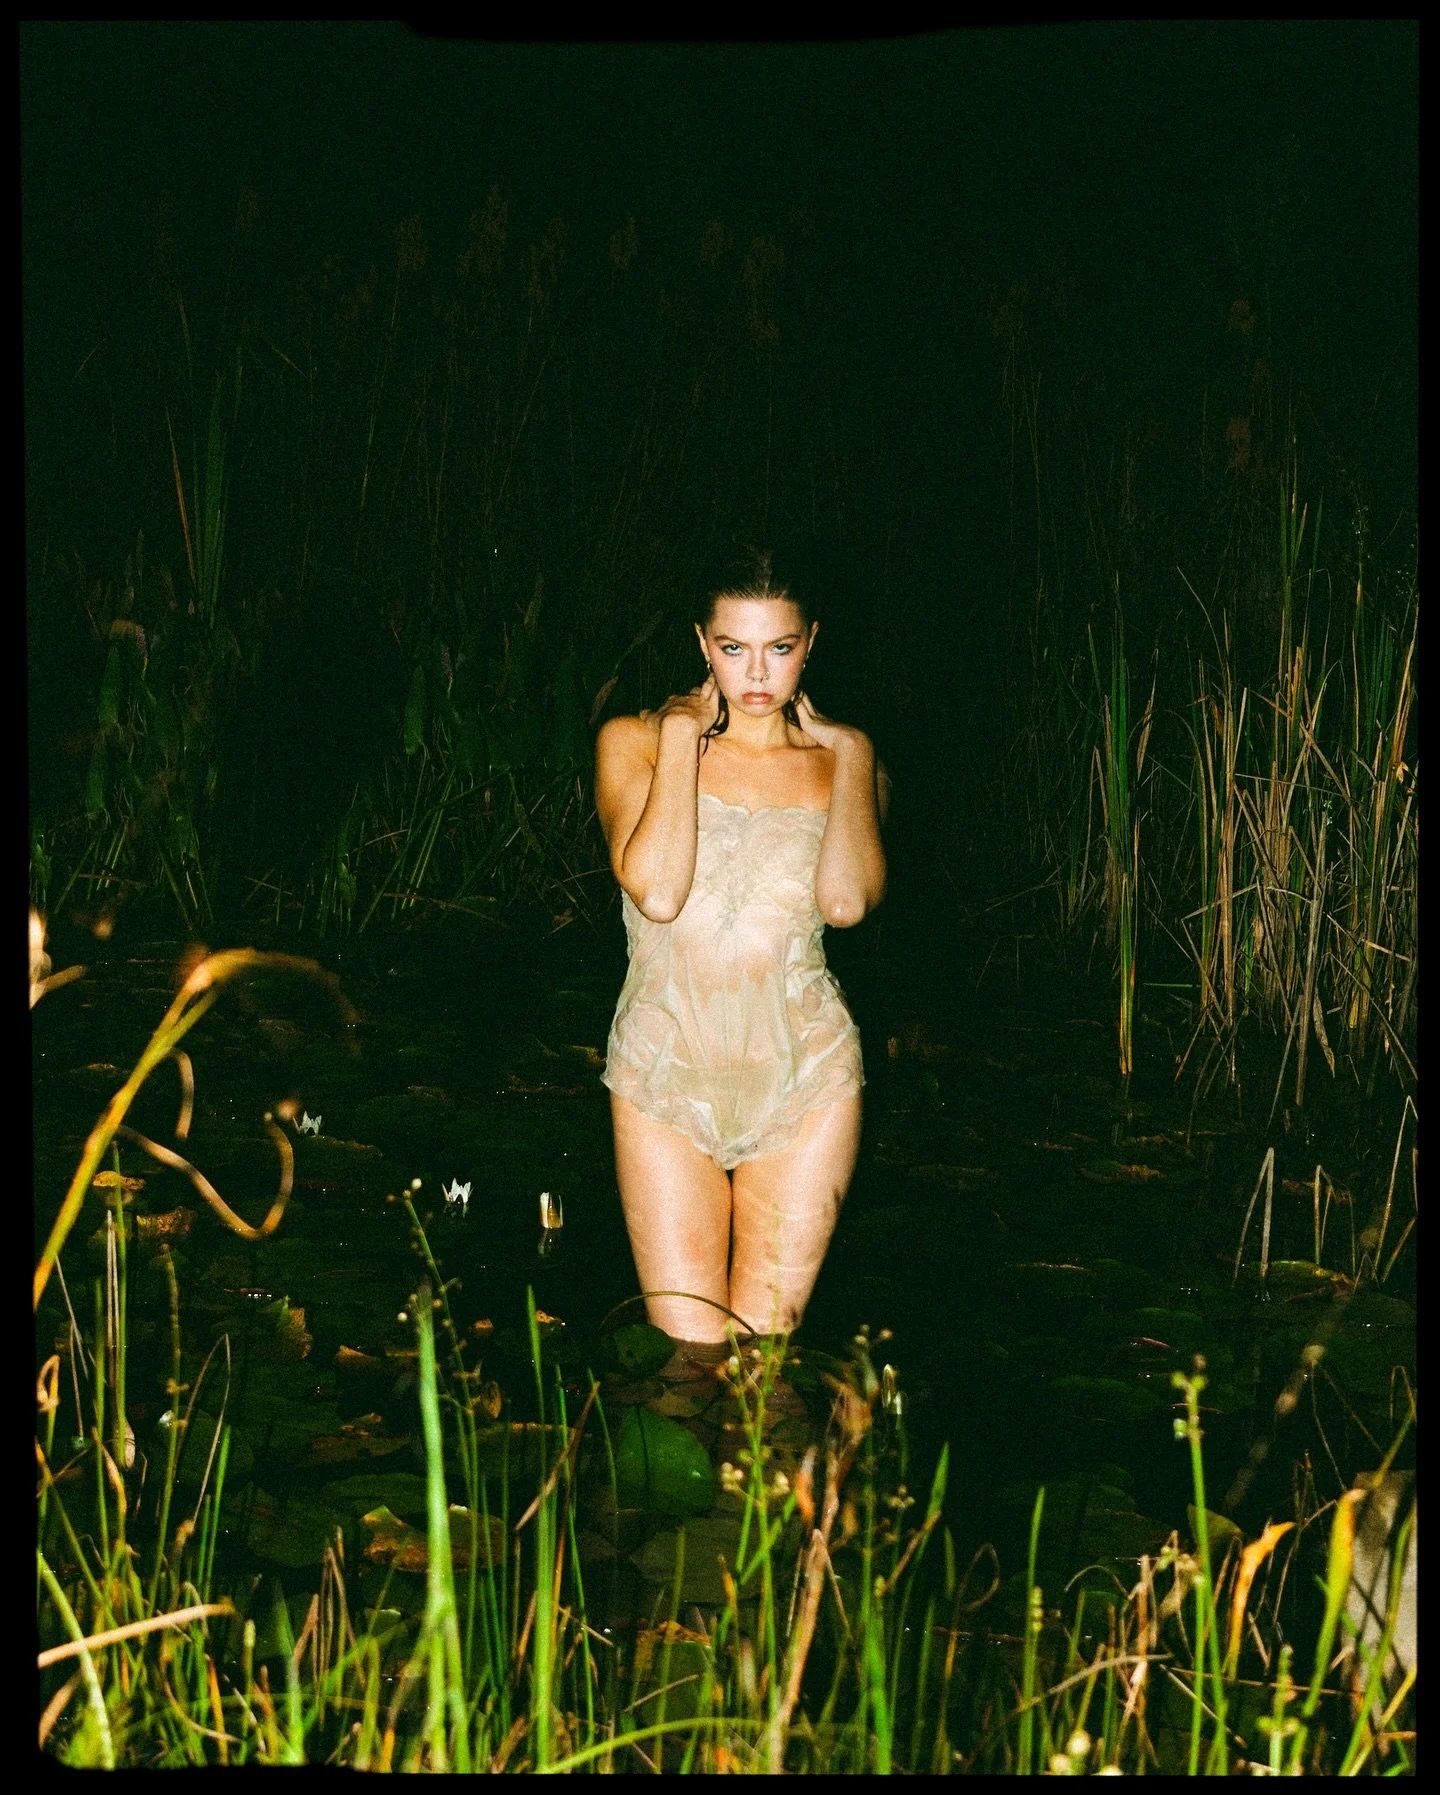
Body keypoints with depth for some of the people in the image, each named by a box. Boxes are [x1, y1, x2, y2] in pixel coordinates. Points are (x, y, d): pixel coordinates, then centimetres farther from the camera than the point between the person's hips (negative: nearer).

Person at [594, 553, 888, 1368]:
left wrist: (850, 752, -4)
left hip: (803, 1080, 1)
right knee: (688, 1358, -2)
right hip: (667, 1073, -1)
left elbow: (846, 901, -13)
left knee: (765, 1349, 5)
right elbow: (656, 891, -16)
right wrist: (683, 733, -9)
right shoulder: (636, 741, 3)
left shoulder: (842, 759, 7)